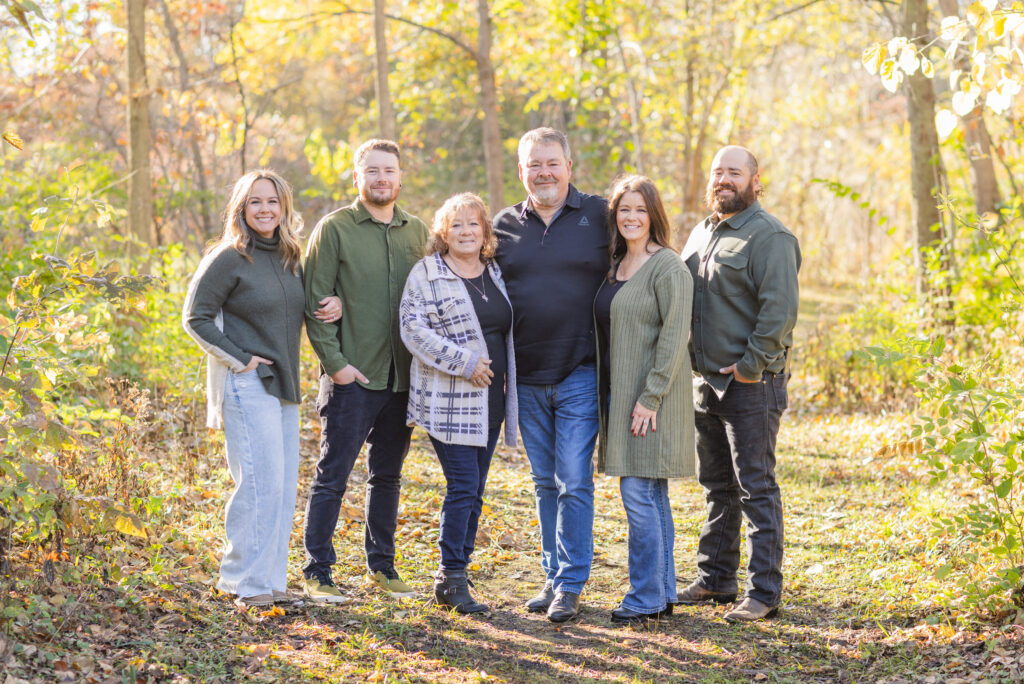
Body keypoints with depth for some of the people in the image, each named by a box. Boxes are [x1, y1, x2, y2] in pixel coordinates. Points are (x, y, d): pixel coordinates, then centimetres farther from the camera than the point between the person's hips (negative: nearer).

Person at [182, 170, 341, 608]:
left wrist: (333, 305, 3)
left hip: (282, 386, 8)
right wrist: (240, 359, -12)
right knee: (261, 482, -11)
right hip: (247, 386, -8)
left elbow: (301, 309, 26)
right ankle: (246, 583, -3)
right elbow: (195, 317, -7)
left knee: (284, 485, 9)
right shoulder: (229, 258, -8)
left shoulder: (290, 258, 12)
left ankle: (271, 580, 17)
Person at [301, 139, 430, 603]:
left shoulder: (417, 232, 10)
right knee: (332, 476, -2)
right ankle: (317, 572, 7)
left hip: (402, 376, 5)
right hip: (352, 377, -5)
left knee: (388, 476, 14)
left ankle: (381, 567, 24)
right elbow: (315, 302, -7)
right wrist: (334, 361, -13)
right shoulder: (334, 229, -4)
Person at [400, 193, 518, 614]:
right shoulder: (426, 273, -5)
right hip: (448, 401, -6)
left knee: (474, 491, 8)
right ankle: (452, 578, -3)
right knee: (463, 487, -11)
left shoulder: (495, 274, 15)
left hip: (489, 401, 6)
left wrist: (505, 382, 14)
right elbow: (413, 328, -13)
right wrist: (464, 362, -18)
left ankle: (455, 573, 17)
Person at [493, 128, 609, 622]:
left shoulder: (600, 216, 0)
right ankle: (553, 576, 22)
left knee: (574, 481, -5)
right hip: (526, 377, 4)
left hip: (581, 373, -3)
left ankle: (570, 585, 3)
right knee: (545, 483, 12)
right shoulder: (503, 225, 8)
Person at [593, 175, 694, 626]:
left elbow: (674, 336, -16)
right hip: (619, 393, 8)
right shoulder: (616, 265, 15)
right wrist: (609, 396, 13)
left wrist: (650, 396, -19)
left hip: (653, 396, -8)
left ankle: (646, 598, -1)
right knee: (652, 496, 12)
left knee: (639, 493, -9)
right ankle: (664, 593, 18)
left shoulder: (668, 267, -11)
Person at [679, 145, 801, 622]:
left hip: (751, 384, -8)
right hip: (707, 381, 8)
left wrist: (751, 364, -19)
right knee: (717, 485, 16)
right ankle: (715, 579, 25)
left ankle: (764, 592, 0)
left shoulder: (769, 236, -12)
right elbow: (684, 297, 24)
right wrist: (688, 357, 12)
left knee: (756, 488, -5)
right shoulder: (701, 233, 16)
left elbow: (781, 308, -19)